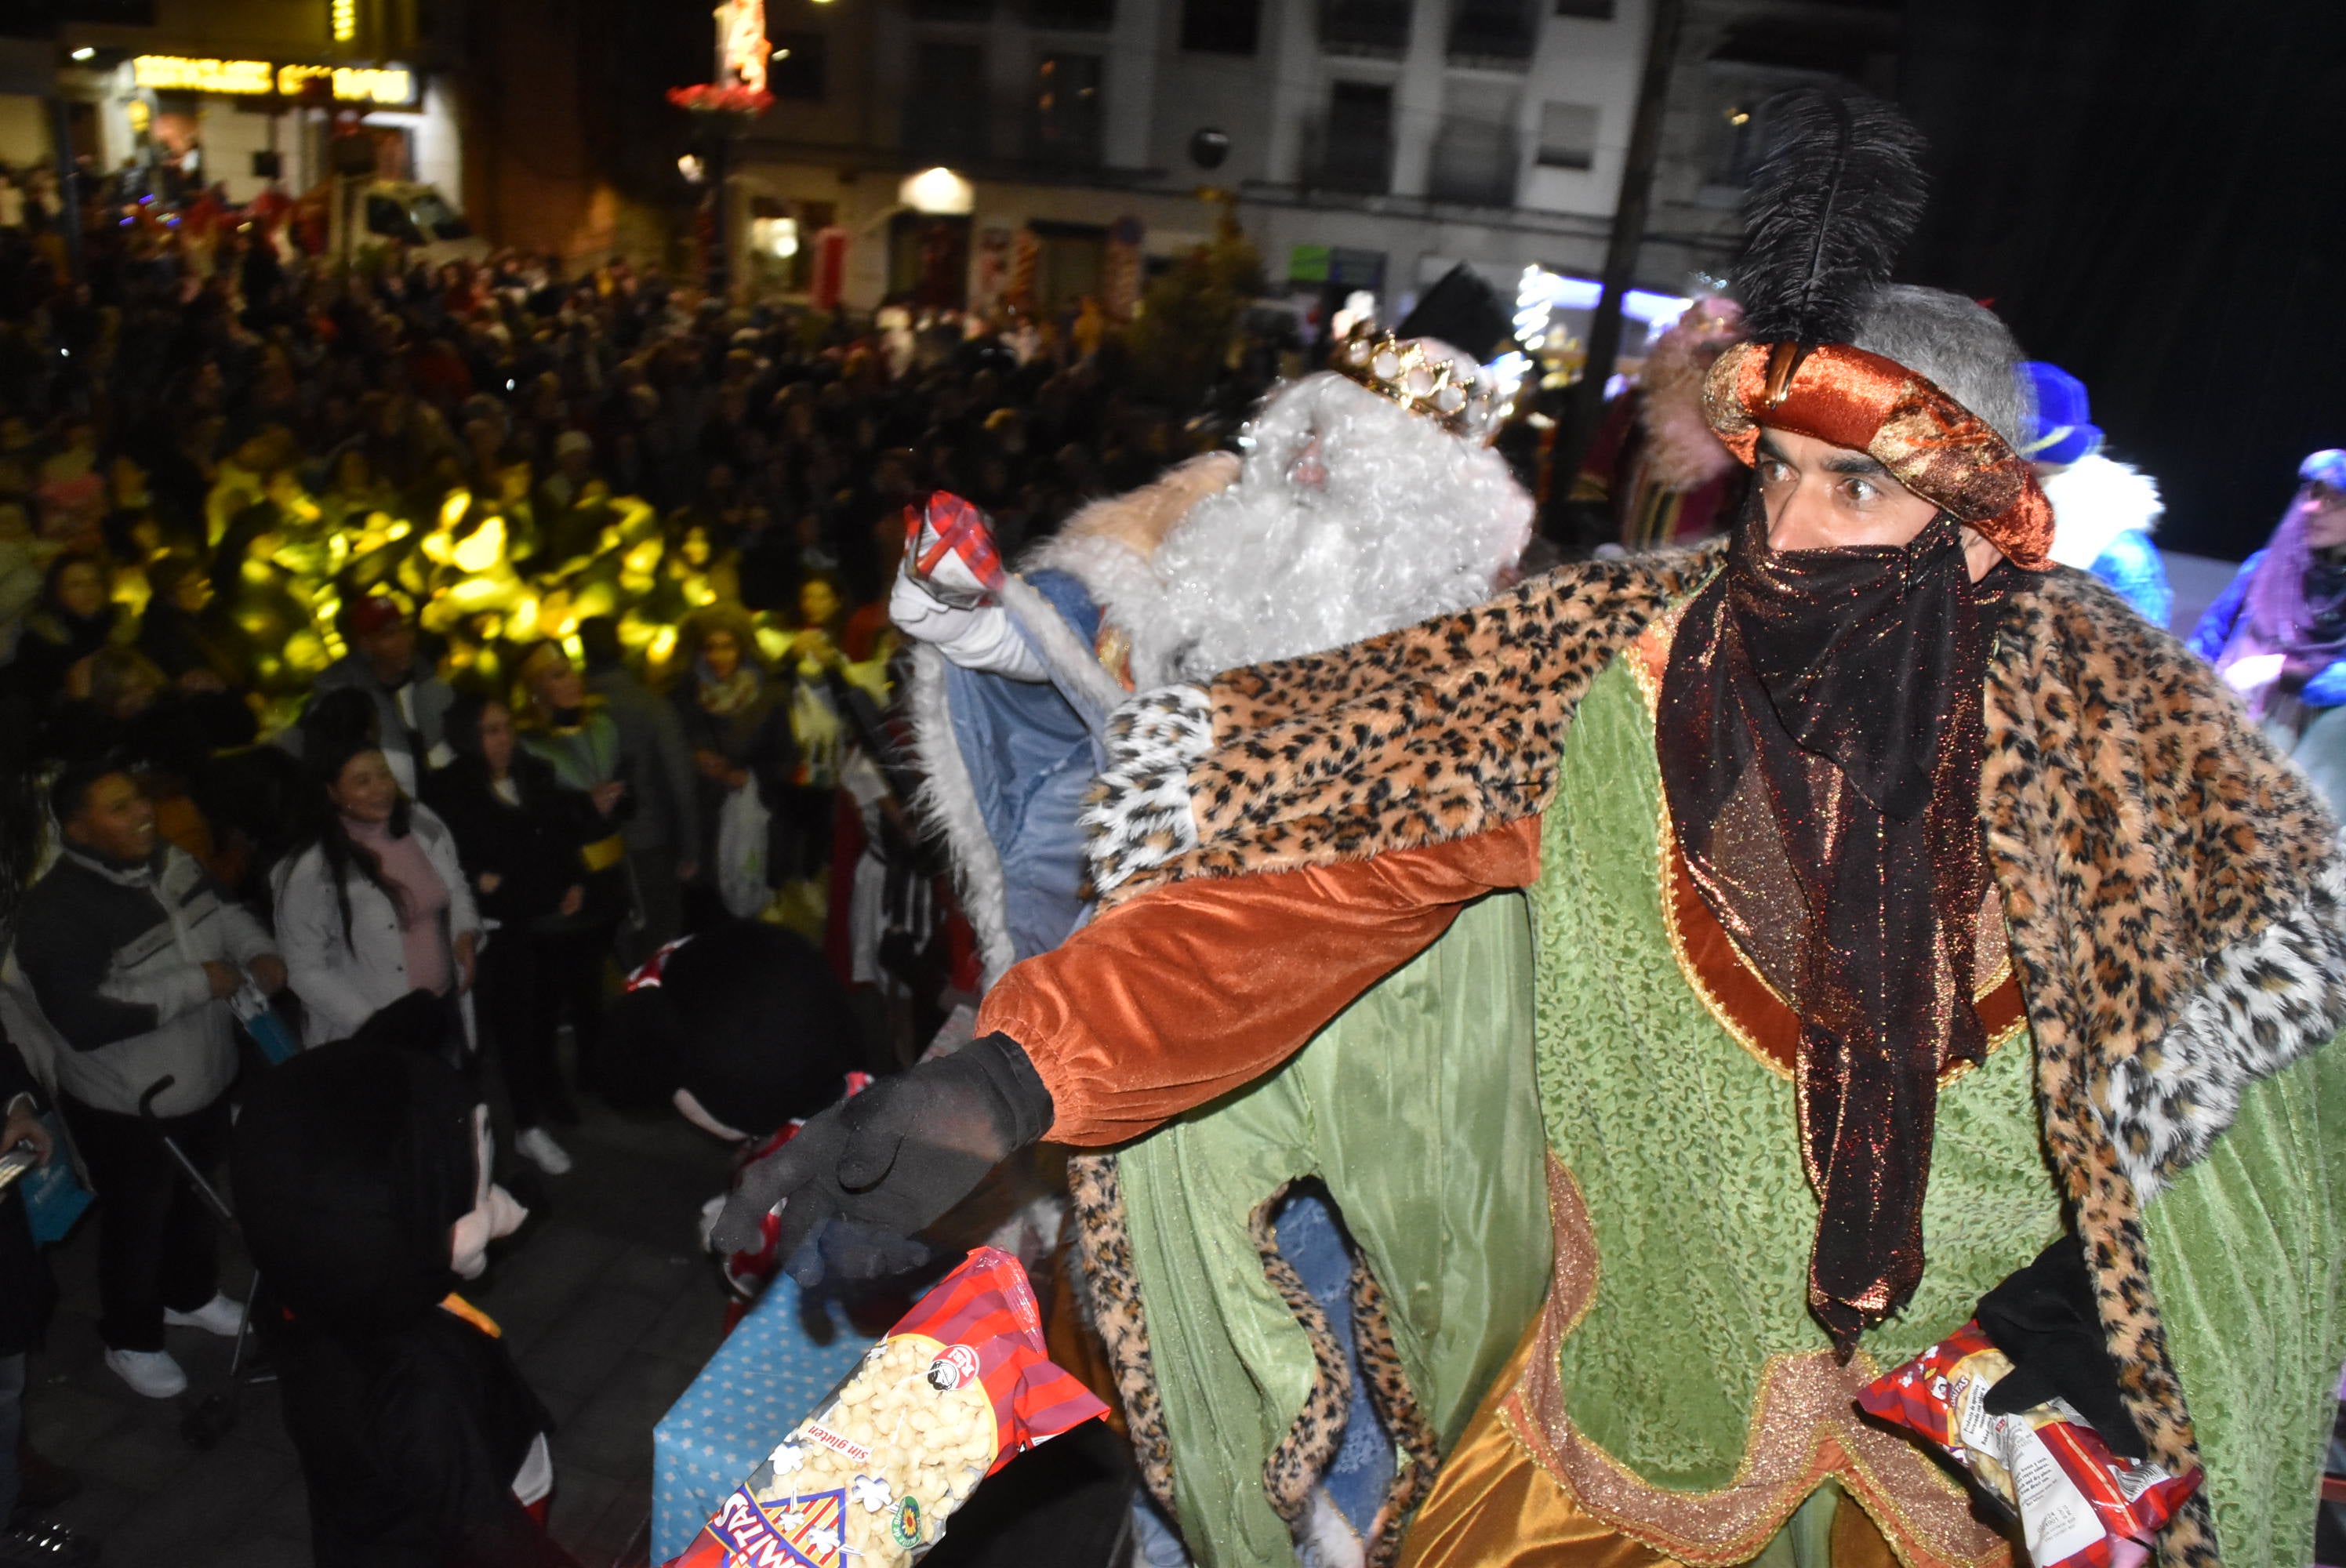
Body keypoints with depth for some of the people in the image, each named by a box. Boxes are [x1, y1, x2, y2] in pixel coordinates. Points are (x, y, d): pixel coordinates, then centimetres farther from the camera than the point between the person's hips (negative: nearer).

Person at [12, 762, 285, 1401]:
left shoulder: (172, 863, -5)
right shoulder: (58, 910, -26)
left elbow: (222, 913, 12)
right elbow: (83, 1019, -32)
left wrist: (259, 952, -8)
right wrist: (197, 984, -29)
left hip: (204, 1081, 7)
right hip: (128, 1108, -6)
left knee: (194, 1199, 27)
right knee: (138, 1225, 15)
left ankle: (192, 1295, 52)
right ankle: (130, 1341, 39)